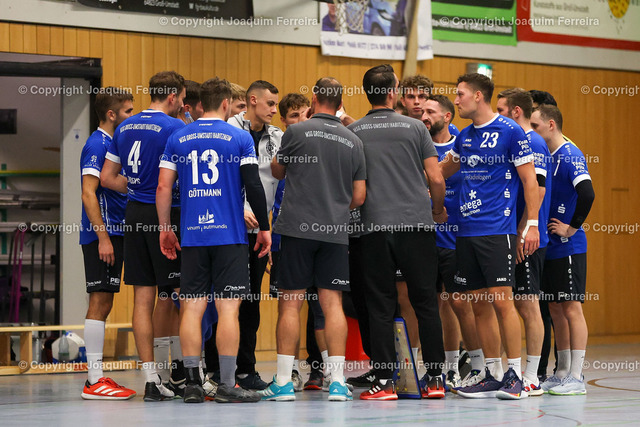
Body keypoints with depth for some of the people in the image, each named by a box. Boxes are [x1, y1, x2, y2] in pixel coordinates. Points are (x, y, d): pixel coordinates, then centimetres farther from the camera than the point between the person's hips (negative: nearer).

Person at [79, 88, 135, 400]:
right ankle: (95, 379, -7)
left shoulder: (113, 143, 17)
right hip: (102, 234, -9)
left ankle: (96, 375, 14)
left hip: (114, 233, 9)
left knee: (103, 303, 10)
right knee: (99, 302, -8)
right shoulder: (97, 144, -11)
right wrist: (103, 237, -22)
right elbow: (88, 193, -18)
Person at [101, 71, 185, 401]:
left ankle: (151, 379, 5)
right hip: (164, 214, -6)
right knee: (170, 294, 5)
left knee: (143, 297, 5)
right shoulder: (174, 127, -10)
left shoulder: (125, 128, 11)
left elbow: (107, 178, 13)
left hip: (135, 213, 6)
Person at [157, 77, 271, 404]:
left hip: (192, 235, 3)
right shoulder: (239, 138, -1)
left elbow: (163, 187, 5)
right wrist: (264, 227, 4)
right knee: (227, 307, -2)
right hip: (230, 234, -3)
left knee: (192, 307, 6)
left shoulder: (177, 139, 8)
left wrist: (165, 229, 14)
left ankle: (192, 383, 6)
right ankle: (227, 385, -2)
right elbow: (253, 186, -5)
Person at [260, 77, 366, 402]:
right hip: (335, 230, 3)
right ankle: (338, 382, -2)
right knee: (332, 303, 3)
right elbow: (359, 197, 10)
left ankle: (283, 382, 1)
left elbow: (277, 171, 12)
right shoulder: (353, 142, 7)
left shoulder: (297, 132, -3)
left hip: (298, 226, -3)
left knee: (290, 303, 1)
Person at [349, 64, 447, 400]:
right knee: (425, 302, 6)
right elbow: (436, 179, 1)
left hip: (374, 228, 0)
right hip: (416, 224, 0)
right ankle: (435, 378, 5)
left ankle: (384, 382, 1)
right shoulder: (415, 128, 2)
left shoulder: (352, 132, 4)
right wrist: (438, 210, 18)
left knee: (380, 306, 4)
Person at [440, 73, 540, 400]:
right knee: (479, 305, 7)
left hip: (497, 230, -6)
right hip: (466, 231, 7)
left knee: (501, 300, -8)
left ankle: (515, 376, -2)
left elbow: (529, 180, -5)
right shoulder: (464, 136, 14)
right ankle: (493, 376, 13)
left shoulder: (510, 131, -5)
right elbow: (442, 171, 30)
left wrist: (531, 224, -11)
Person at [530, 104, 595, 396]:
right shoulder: (548, 156, 14)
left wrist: (572, 227, -18)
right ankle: (563, 373, 19)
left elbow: (587, 194, -25)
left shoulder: (569, 155, -13)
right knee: (555, 308, 12)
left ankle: (576, 377, -3)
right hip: (550, 248, 9)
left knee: (571, 307, -6)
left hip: (568, 248, -9)